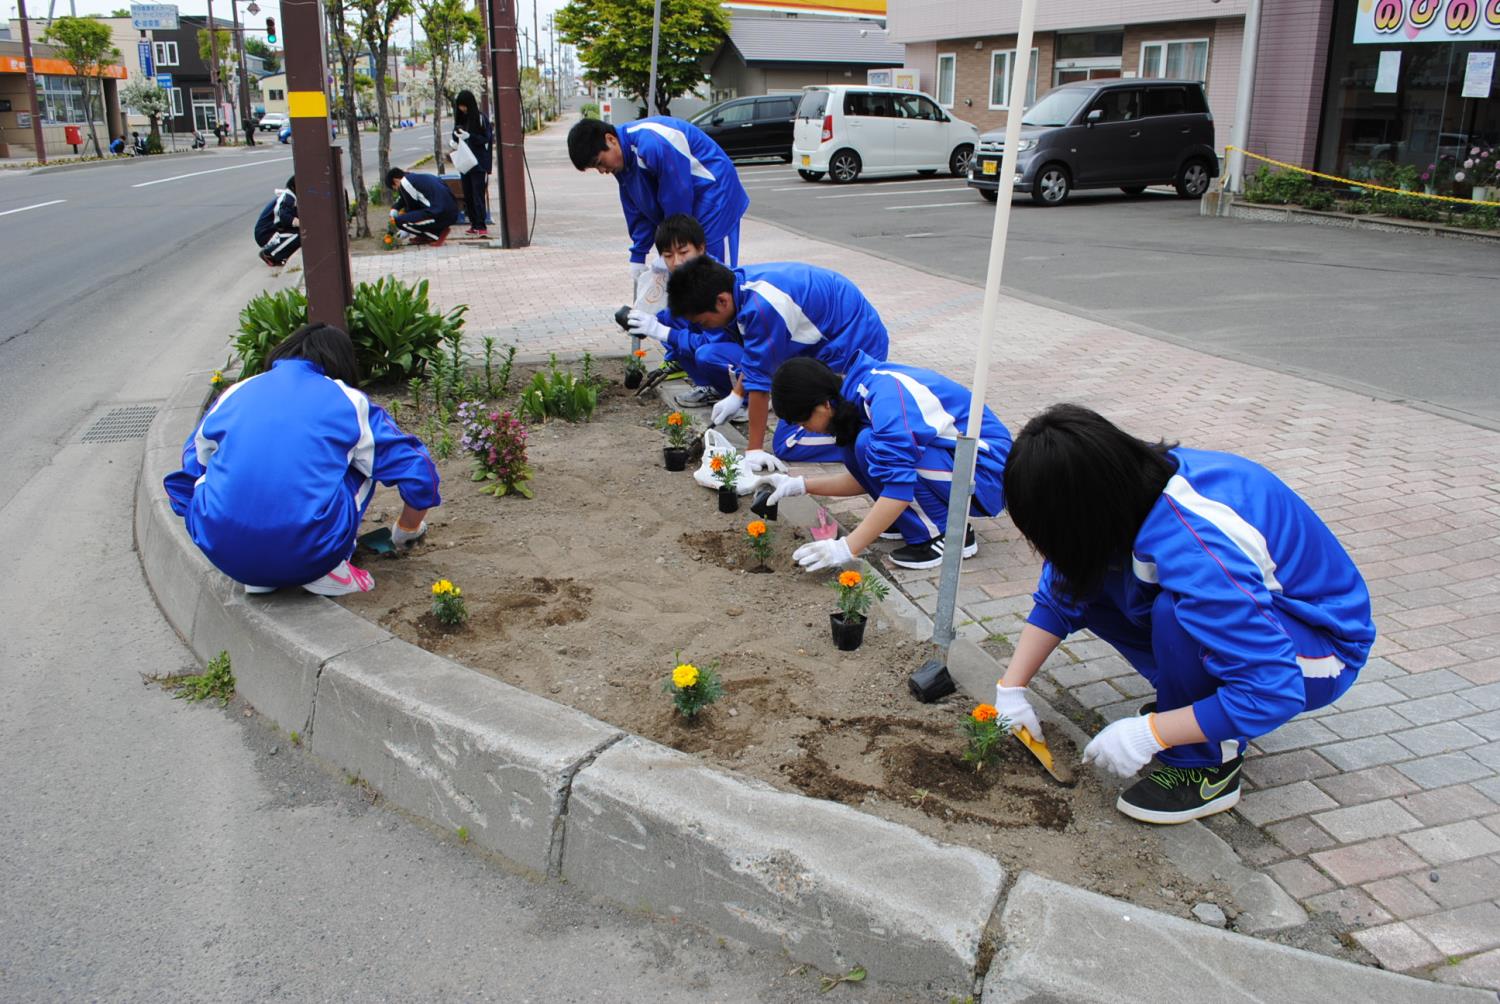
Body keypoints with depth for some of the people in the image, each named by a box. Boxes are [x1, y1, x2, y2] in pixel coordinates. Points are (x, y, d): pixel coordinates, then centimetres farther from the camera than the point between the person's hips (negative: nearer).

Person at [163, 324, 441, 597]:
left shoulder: (233, 394, 18)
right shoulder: (350, 402, 11)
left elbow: (189, 473, 28)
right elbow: (417, 470, 12)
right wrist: (405, 532, 32)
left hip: (223, 554, 2)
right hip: (310, 556, -2)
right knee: (363, 461, 22)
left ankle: (256, 572, 14)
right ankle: (328, 570, 7)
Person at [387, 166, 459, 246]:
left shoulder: (405, 182, -3)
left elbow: (412, 207, 5)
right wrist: (394, 209, 23)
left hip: (441, 215, -10)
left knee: (400, 221, -9)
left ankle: (437, 234, -3)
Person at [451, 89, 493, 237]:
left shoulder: (481, 118, -6)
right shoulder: (460, 118, 11)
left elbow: (487, 139, -9)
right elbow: (455, 136, 18)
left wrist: (469, 137, -20)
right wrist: (457, 137, -6)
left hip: (478, 162, -6)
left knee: (478, 194, -11)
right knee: (467, 195, 8)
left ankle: (481, 226, -12)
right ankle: (474, 224, 15)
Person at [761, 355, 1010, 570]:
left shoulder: (886, 396, -25)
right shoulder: (861, 391, 4)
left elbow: (899, 485, -32)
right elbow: (868, 478, 13)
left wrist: (847, 548, -32)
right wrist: (802, 486, 7)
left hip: (987, 474, -9)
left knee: (872, 445, -24)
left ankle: (951, 534, -12)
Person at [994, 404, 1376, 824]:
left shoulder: (1197, 550, -38)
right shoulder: (1132, 486, -13)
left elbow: (1273, 690, -35)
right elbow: (1059, 599, -1)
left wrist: (1148, 734, -28)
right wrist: (1011, 689, -6)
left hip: (1321, 645, -7)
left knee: (1176, 613, -36)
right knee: (1084, 583, -7)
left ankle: (1206, 767, -13)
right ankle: (1184, 696, 7)